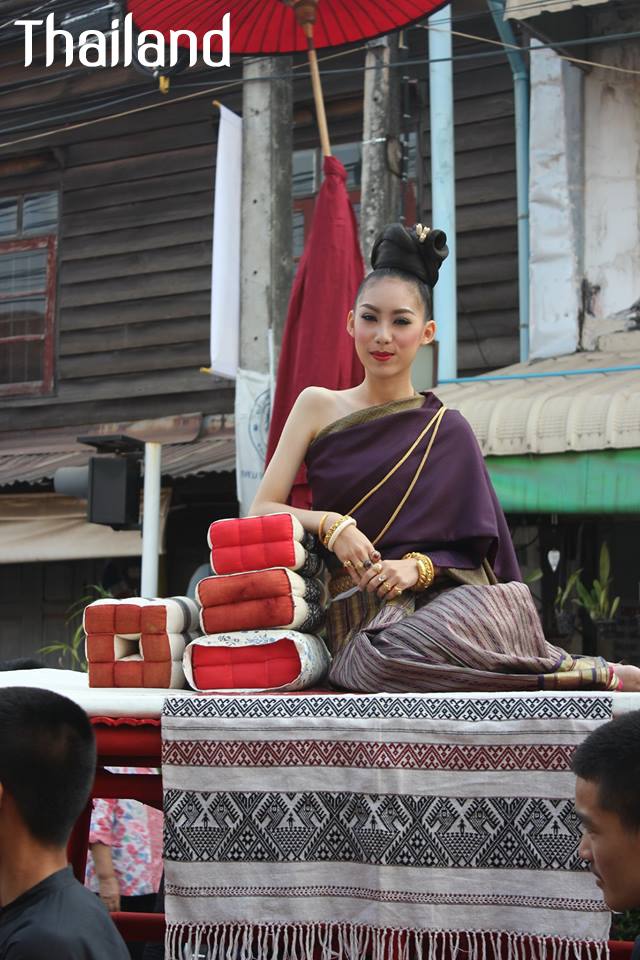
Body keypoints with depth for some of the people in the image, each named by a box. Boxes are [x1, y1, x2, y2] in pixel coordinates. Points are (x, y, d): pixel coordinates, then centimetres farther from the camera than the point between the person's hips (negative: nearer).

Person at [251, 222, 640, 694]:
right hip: (362, 614, 1)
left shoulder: (447, 432, 9)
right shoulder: (318, 406, 11)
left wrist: (419, 566, -13)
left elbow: (472, 551, 7)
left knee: (404, 648, -39)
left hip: (444, 598, -1)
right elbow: (262, 511, 6)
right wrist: (329, 524, -12)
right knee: (378, 659, -37)